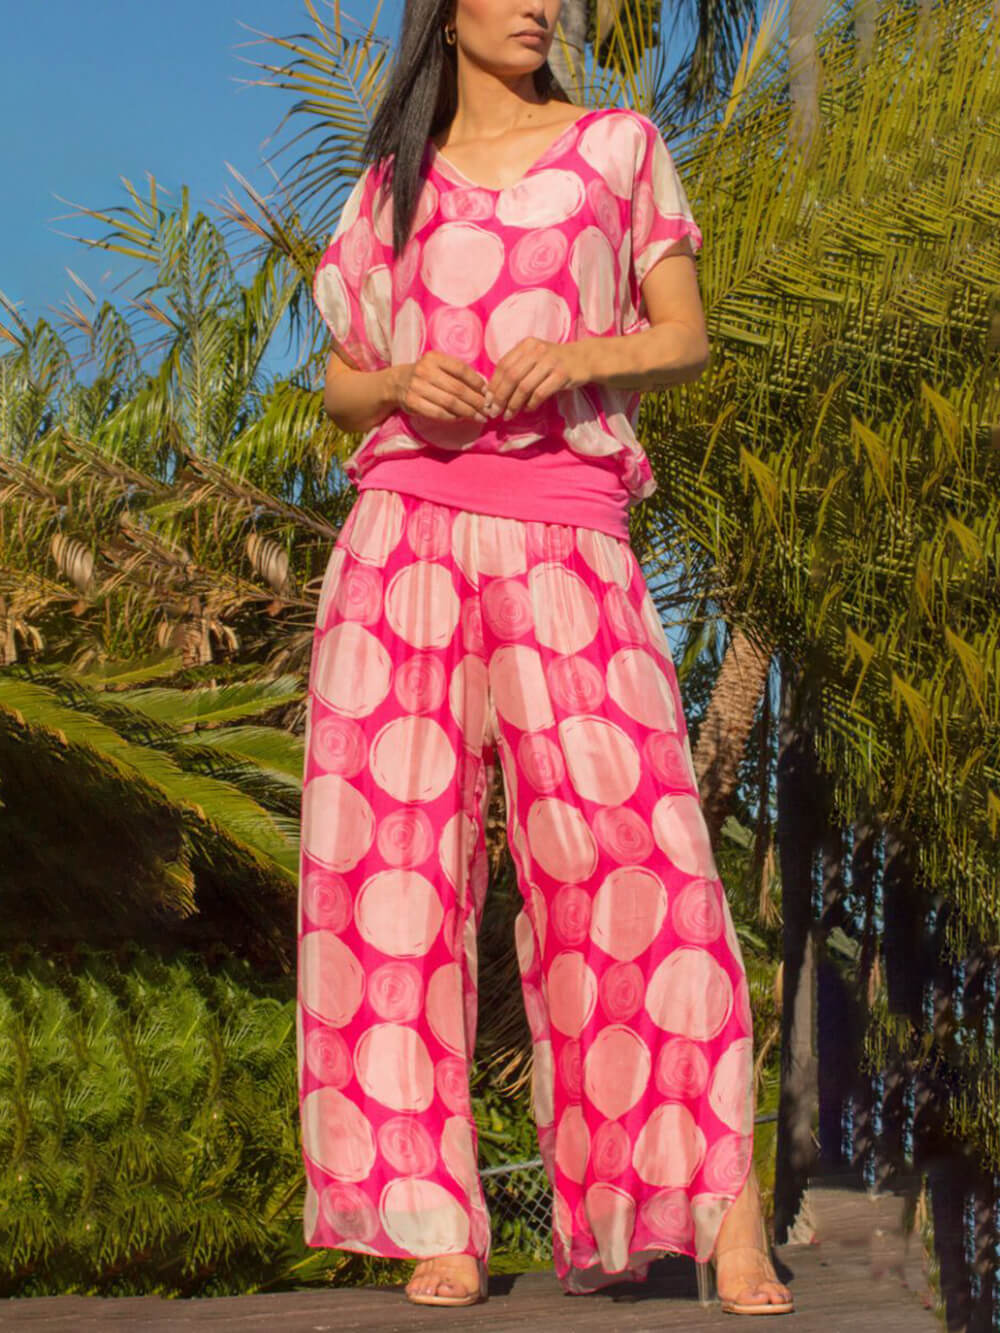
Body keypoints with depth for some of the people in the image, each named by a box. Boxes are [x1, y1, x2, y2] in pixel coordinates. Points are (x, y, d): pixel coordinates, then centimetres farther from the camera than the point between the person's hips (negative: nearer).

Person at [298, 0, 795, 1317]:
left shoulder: (620, 146, 13)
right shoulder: (392, 187, 17)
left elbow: (686, 339, 9)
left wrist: (572, 355, -11)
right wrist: (402, 386, -4)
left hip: (565, 543, -2)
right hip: (404, 531, 2)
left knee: (628, 844, -12)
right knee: (399, 858, -5)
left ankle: (725, 1208, -10)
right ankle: (440, 1219, -1)